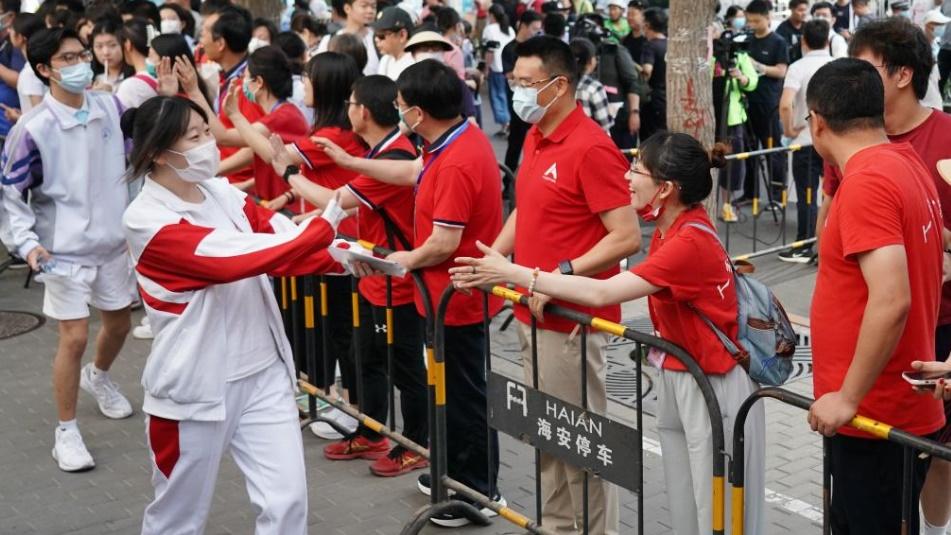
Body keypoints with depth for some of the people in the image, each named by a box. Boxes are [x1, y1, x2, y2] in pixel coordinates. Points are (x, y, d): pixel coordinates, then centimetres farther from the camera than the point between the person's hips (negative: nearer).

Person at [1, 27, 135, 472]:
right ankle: (66, 433, 8)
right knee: (74, 337, -8)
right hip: (65, 249, -5)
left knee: (118, 323, 20)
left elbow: (138, 155, 13)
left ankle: (97, 377, 53)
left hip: (114, 240, 5)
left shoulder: (110, 108, -4)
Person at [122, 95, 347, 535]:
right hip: (195, 386, -5)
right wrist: (326, 224, -28)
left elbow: (284, 240, -2)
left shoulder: (222, 192, 3)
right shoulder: (145, 219, -16)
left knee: (287, 499, 4)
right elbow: (233, 259, -26)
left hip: (265, 374, 5)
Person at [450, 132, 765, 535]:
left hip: (712, 388, -9)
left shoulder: (691, 242, -25)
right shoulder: (668, 229, 6)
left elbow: (602, 293, -29)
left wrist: (512, 274, -26)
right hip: (675, 379, 9)